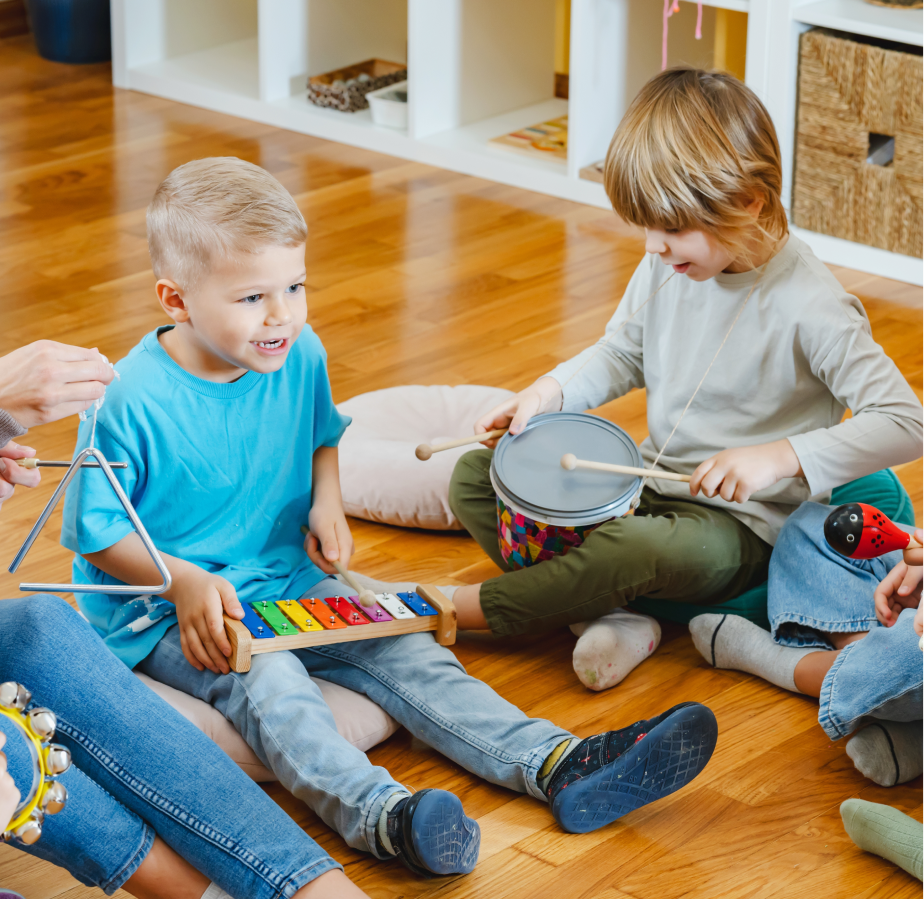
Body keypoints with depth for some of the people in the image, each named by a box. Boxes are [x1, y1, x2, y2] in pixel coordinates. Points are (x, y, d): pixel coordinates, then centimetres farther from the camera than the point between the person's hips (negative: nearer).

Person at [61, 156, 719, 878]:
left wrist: (327, 501, 0)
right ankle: (381, 817, -56)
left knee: (402, 650, -14)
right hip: (162, 617, -6)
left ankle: (560, 766, -26)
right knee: (268, 682, -33)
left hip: (286, 582, 6)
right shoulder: (132, 403, -21)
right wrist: (184, 582, -24)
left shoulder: (301, 357, -2)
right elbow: (94, 531, -13)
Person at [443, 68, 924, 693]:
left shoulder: (811, 309, -22)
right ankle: (608, 615, -17)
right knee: (475, 476, -3)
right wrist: (549, 393, -4)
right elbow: (623, 353, 16)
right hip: (648, 484, 8)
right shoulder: (669, 265, -1)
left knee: (633, 549, -39)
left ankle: (470, 607, -17)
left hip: (739, 525, -8)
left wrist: (782, 456, -34)